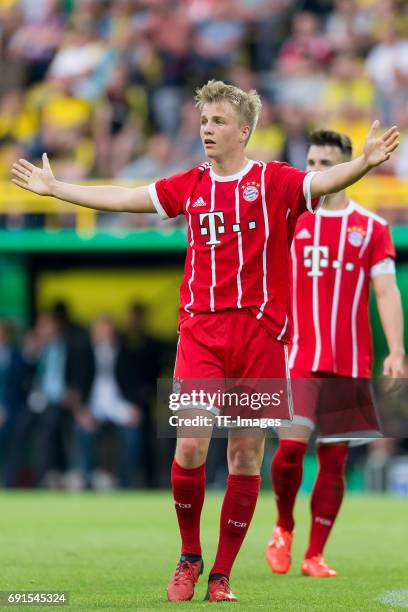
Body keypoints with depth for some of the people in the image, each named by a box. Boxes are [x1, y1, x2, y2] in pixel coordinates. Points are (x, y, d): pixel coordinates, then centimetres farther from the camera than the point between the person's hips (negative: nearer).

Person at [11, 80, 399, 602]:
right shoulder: (190, 186, 11)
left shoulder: (274, 182, 0)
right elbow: (124, 198, 19)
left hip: (260, 333, -2)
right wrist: (55, 188, 22)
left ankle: (222, 575, 11)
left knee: (245, 455, 1)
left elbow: (325, 181, -16)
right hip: (201, 332, 2)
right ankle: (189, 559, 8)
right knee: (190, 445, -12)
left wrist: (365, 162, -37)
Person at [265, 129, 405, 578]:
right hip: (298, 358, 0)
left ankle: (314, 556, 9)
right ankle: (284, 527, 10)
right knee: (291, 445, -15)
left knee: (334, 459, 1)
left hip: (350, 364, 0)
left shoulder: (371, 228, 5)